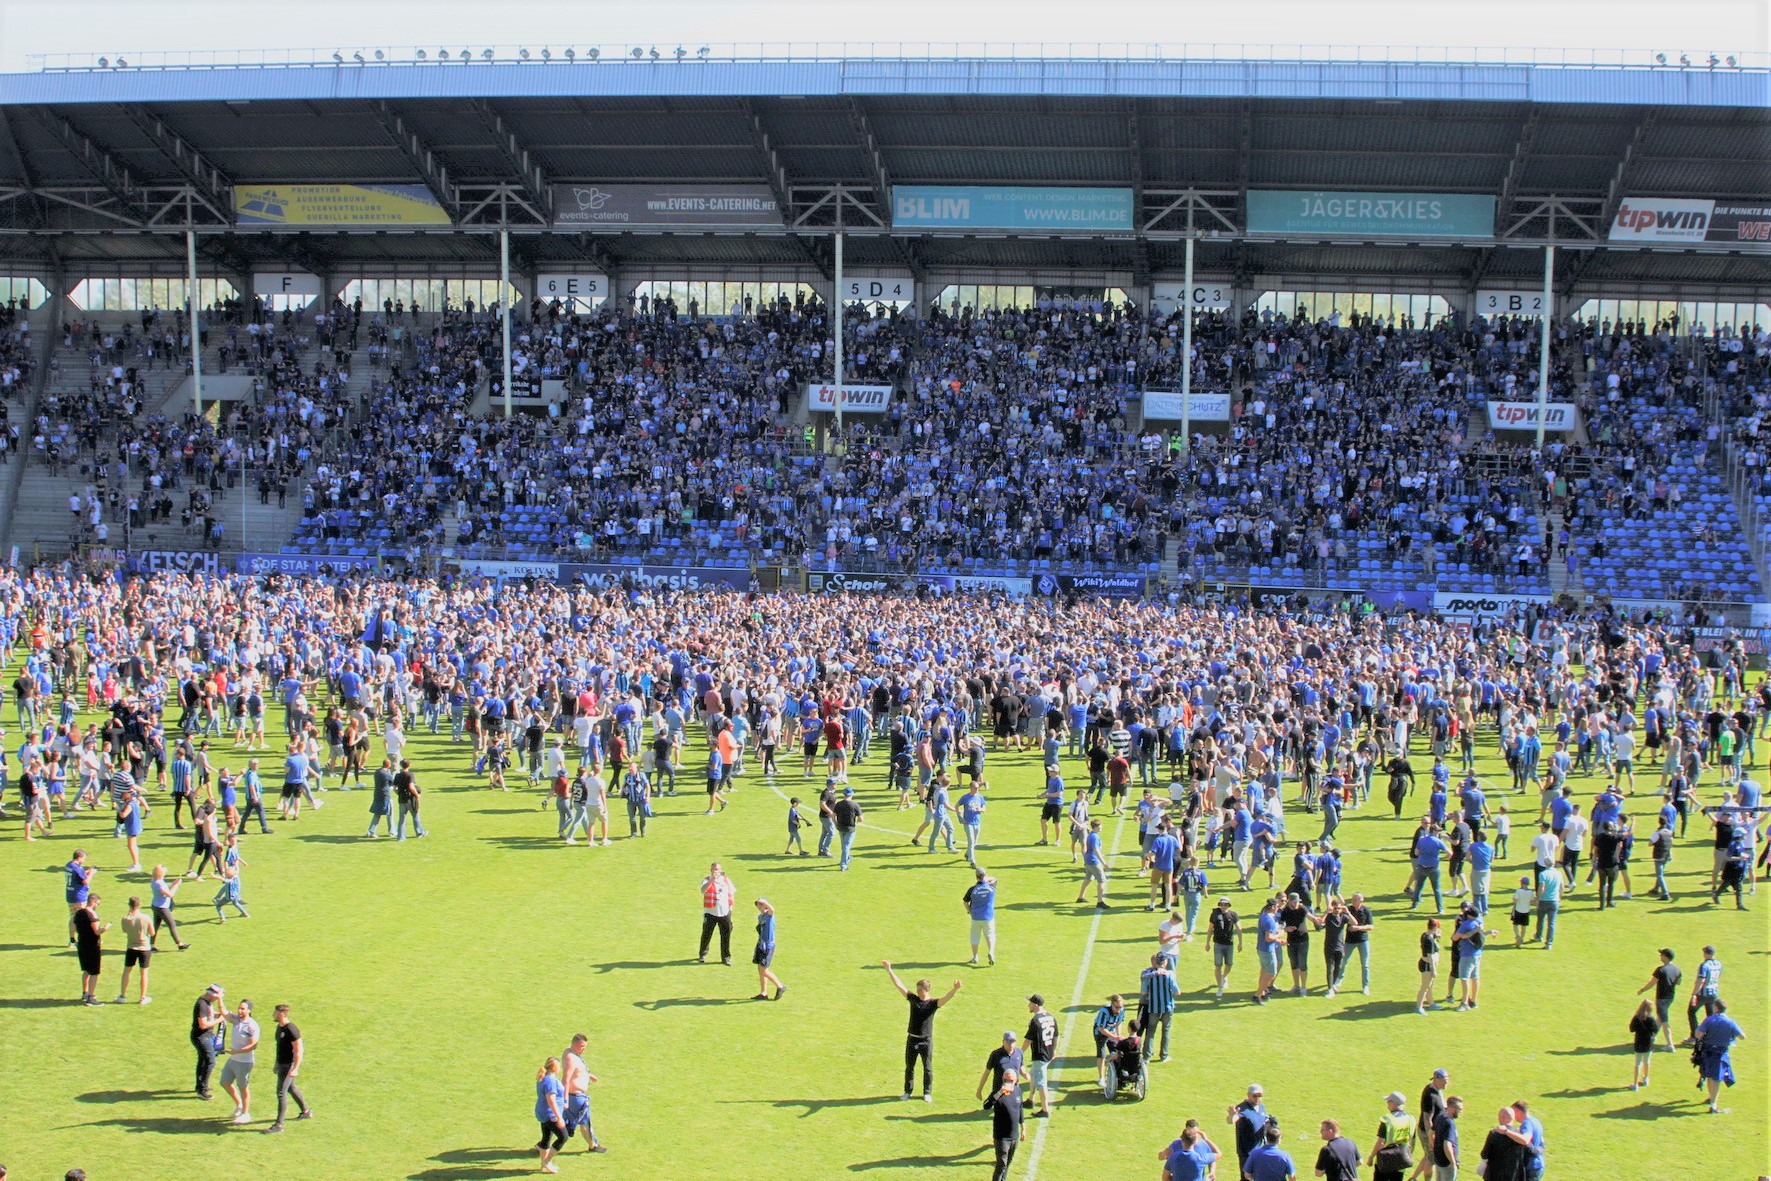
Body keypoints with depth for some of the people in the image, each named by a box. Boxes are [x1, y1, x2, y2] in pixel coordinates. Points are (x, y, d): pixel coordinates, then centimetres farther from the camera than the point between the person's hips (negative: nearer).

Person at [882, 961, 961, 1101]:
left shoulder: (933, 1003, -7)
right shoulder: (913, 999, 2)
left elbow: (946, 998, -25)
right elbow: (899, 985, 1)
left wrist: (955, 989, -44)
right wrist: (889, 970, -2)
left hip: (926, 1040, -3)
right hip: (912, 1039, 3)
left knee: (928, 1068, 6)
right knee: (909, 1067, 12)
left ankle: (927, 1093, 20)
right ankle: (907, 1091, 26)